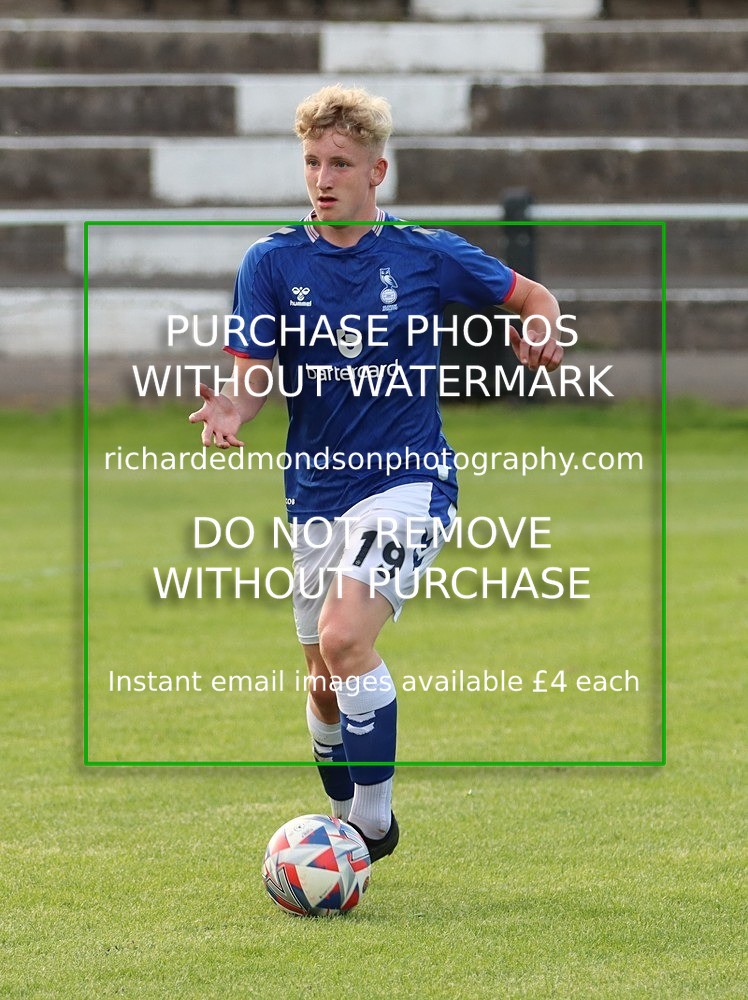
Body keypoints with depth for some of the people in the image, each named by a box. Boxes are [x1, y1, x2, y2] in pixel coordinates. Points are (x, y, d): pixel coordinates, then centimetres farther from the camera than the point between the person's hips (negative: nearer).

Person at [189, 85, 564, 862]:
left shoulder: (428, 257, -3)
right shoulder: (272, 263, 0)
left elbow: (531, 297, 10)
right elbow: (253, 376, -3)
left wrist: (539, 336, -13)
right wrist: (231, 411, -26)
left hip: (407, 483, -4)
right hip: (316, 496, 4)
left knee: (344, 639, -25)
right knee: (325, 683, 11)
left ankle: (374, 820, -14)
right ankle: (347, 828, 34)